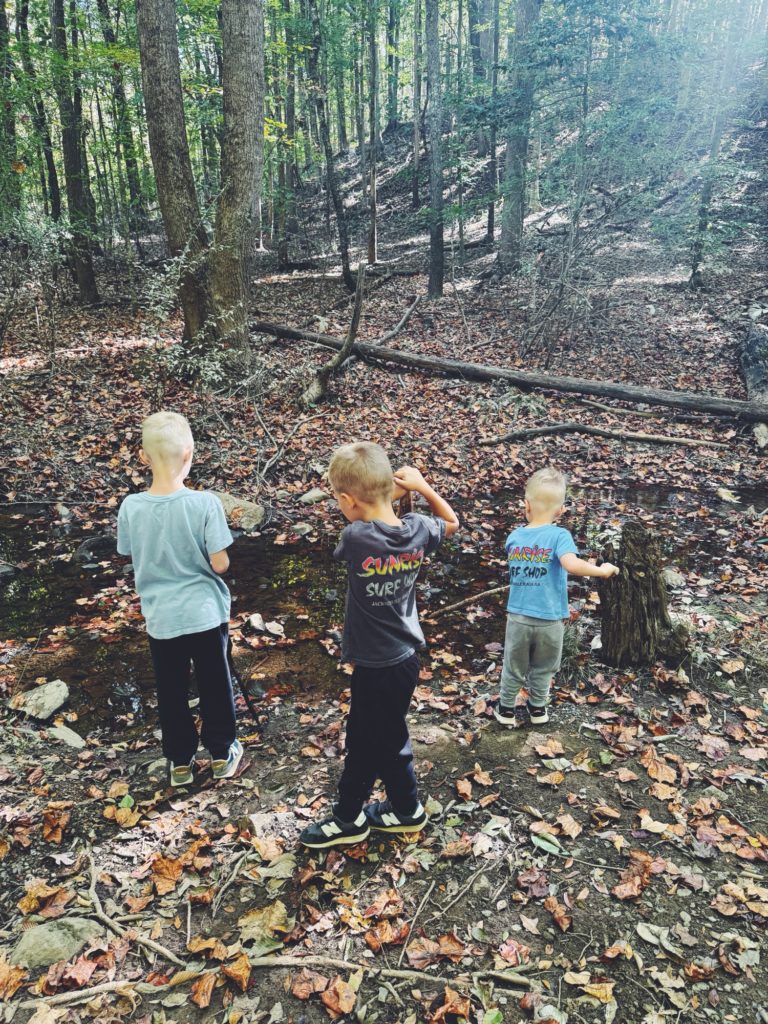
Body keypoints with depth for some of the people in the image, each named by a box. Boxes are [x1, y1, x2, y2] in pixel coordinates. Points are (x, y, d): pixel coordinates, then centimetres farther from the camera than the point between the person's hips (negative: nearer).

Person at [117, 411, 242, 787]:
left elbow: (134, 559, 2)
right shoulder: (205, 503, -20)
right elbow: (219, 563, -16)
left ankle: (180, 761, 34)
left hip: (160, 617, 2)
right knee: (215, 685, 17)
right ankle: (221, 754, 33)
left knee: (171, 692, 19)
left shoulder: (131, 507, -12)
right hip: (205, 612, -2)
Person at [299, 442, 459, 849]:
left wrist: (390, 495, -1)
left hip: (377, 666, -6)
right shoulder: (418, 531, -10)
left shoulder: (356, 538, -26)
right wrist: (421, 485, 0)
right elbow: (451, 522, 12)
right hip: (405, 656, 6)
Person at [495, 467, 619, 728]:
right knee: (542, 669, 21)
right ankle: (537, 708, 37)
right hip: (549, 620, -2)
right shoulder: (559, 536, -14)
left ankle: (506, 709, 33)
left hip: (518, 617, 2)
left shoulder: (514, 537, 0)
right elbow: (572, 565, -30)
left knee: (513, 668, 19)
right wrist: (603, 570, -16)